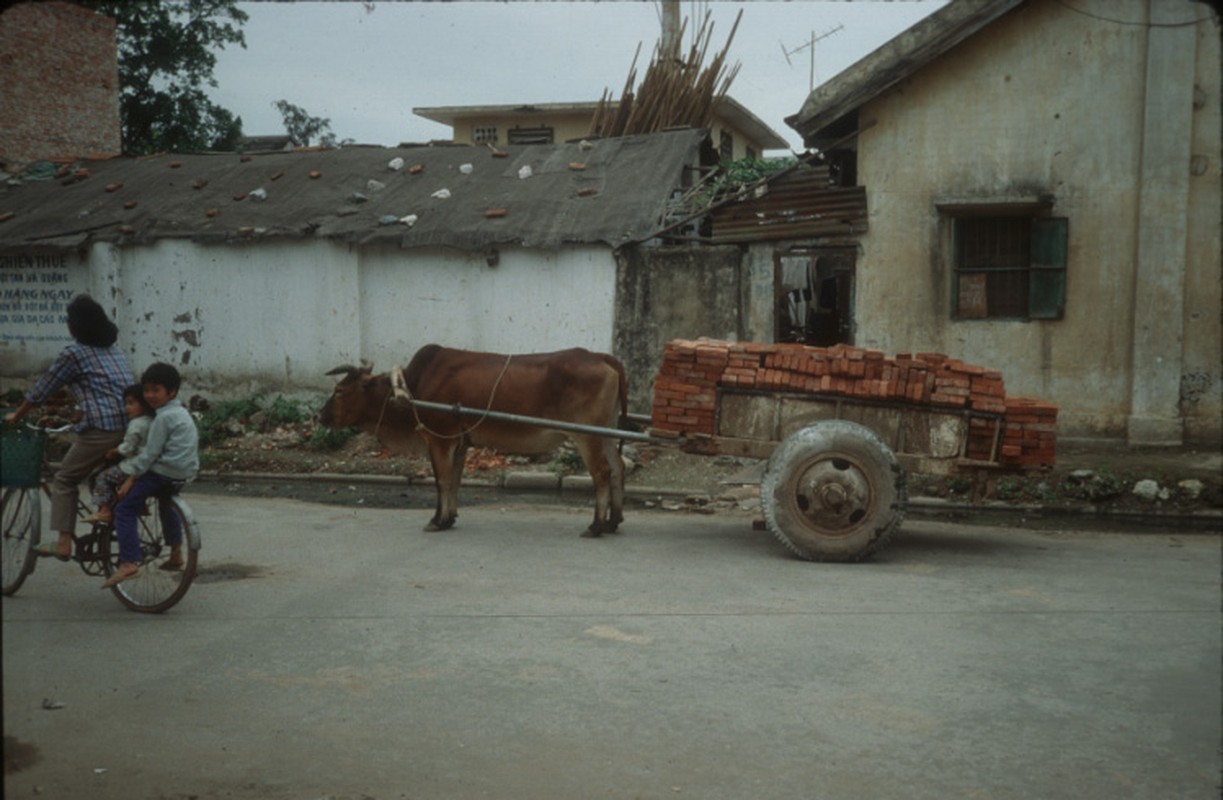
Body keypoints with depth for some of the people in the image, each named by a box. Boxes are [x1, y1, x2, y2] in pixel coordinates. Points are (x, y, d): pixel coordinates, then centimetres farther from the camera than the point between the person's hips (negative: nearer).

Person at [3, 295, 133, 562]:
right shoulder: (114, 350, 21)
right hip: (134, 425, 7)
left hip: (102, 428, -7)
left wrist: (16, 415, 22)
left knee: (64, 480, 8)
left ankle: (63, 544, 3)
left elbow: (42, 390, 7)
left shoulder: (74, 353, 0)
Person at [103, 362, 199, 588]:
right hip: (185, 472, 10)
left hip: (164, 472, -10)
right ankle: (176, 553, 38)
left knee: (124, 509, -8)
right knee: (166, 501, 36)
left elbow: (150, 453, -16)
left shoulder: (163, 417, -13)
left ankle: (129, 561, -17)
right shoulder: (182, 413, 16)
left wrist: (131, 478, -12)